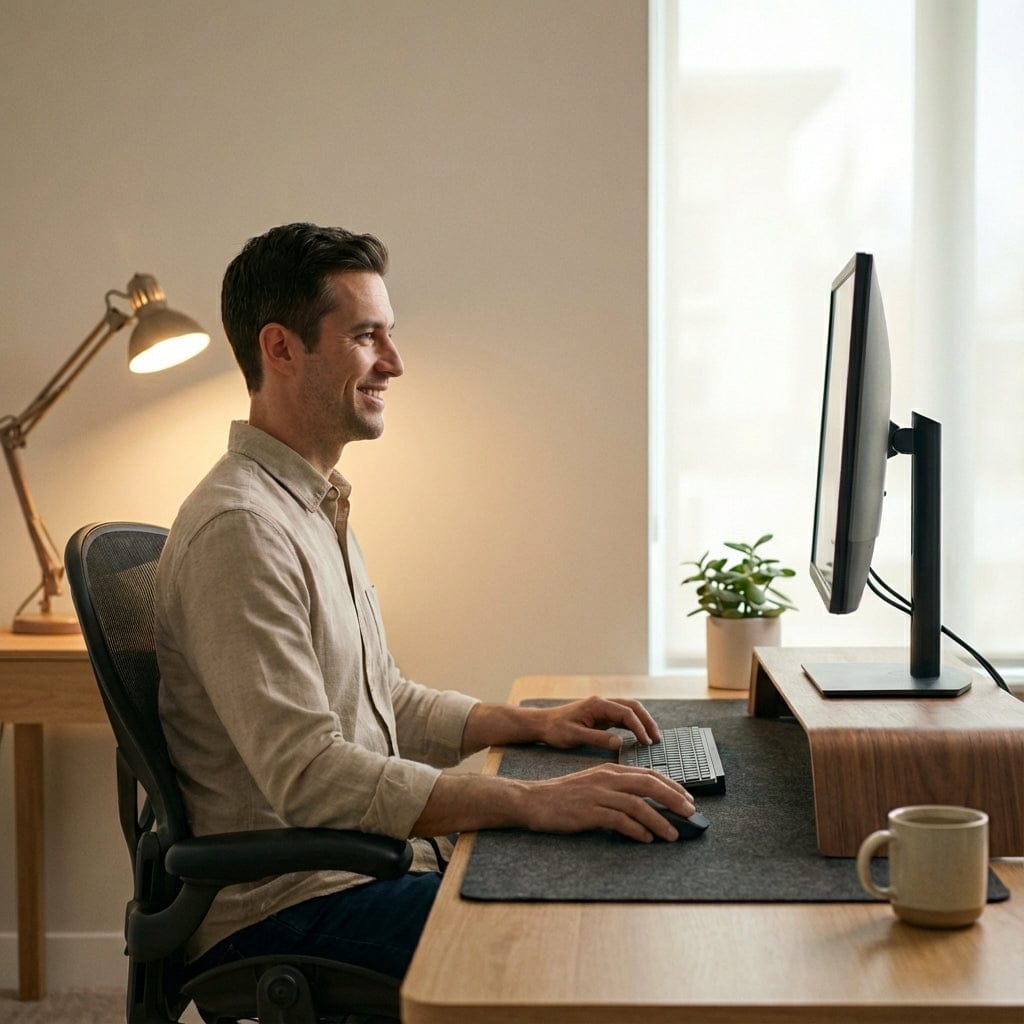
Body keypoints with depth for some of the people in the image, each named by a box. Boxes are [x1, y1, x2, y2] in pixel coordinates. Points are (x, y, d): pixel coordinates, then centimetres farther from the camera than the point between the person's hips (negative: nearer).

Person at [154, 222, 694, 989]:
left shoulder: (315, 506, 15)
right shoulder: (240, 529, -19)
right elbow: (308, 775, -27)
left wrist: (534, 722, 9)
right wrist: (533, 802, -30)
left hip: (358, 862, 10)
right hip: (279, 915, -10)